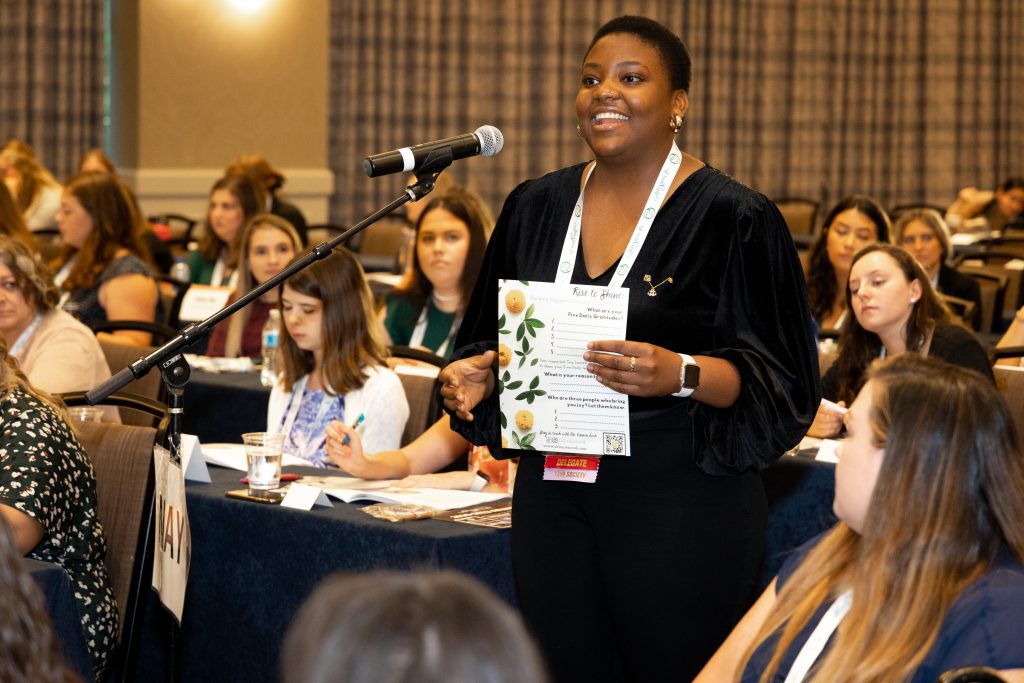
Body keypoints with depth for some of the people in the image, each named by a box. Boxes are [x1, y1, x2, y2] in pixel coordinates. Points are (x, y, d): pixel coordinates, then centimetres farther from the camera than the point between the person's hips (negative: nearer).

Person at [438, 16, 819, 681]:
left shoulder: (735, 218, -6)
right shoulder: (535, 207, 10)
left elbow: (782, 381, -10)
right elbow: (494, 343, 19)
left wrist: (681, 374, -26)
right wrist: (476, 374, -3)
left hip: (681, 495, -5)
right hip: (552, 493, 5)